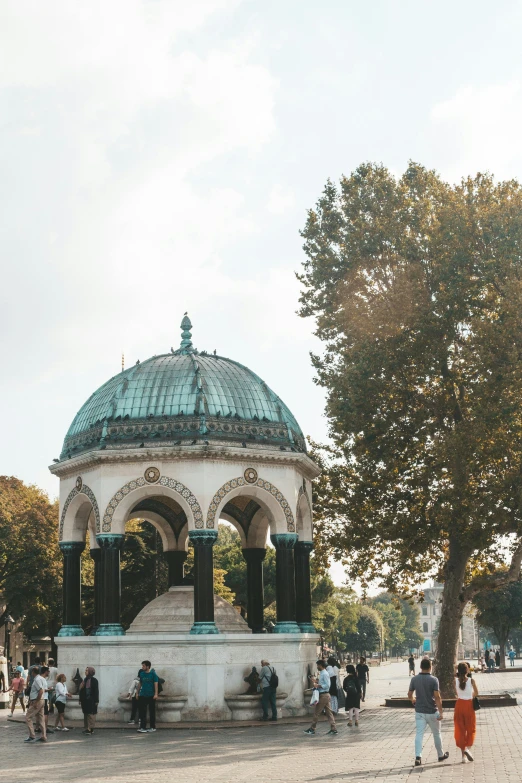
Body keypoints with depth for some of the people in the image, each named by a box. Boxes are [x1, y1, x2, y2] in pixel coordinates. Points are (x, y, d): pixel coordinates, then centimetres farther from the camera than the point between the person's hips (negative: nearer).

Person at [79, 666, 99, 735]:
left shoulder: (94, 680, -7)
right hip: (85, 700, 7)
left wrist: (96, 701, -14)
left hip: (91, 700, -7)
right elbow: (81, 690, 14)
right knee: (86, 714, 9)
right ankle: (86, 728, 15)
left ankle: (91, 728, -5)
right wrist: (81, 700, 11)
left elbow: (96, 691, -10)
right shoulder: (84, 680, 12)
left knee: (91, 714, -7)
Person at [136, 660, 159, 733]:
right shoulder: (141, 673, 7)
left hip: (151, 695, -3)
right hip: (142, 695, 3)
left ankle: (153, 727, 14)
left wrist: (156, 694, -14)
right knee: (142, 711, -3)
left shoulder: (153, 674, -5)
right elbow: (140, 684, 15)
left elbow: (156, 684, -7)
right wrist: (138, 693, 14)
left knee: (152, 712, 5)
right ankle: (142, 727, -4)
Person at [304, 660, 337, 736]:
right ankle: (333, 729, 7)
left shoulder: (324, 674, -16)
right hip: (325, 695, 10)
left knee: (316, 712, -1)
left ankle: (312, 729, 7)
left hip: (323, 695, -10)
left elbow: (327, 685, -22)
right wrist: (317, 682, 8)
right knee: (328, 712, 8)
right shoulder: (322, 673, 14)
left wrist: (318, 685, -18)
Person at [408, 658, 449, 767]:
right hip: (432, 712, -2)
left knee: (419, 734, 0)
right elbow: (437, 697, -18)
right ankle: (441, 755, 31)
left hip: (419, 711, 2)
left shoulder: (414, 679, -2)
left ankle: (418, 756, -16)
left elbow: (409, 695, 7)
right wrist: (440, 713, -15)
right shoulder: (433, 680, -13)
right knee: (436, 734, 15)